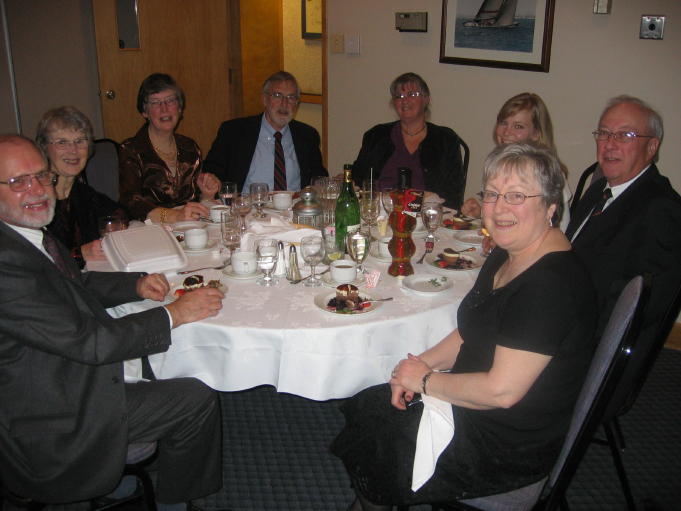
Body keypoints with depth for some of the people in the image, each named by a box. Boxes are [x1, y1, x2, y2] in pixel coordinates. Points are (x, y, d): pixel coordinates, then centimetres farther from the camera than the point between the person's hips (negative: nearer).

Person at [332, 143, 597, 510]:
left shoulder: (550, 284, -29)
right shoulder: (507, 256, 1)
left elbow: (502, 390, -30)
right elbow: (471, 332, 12)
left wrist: (425, 380, -16)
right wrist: (421, 363, -4)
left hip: (508, 448, -8)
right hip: (471, 406, 9)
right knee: (363, 406, 9)